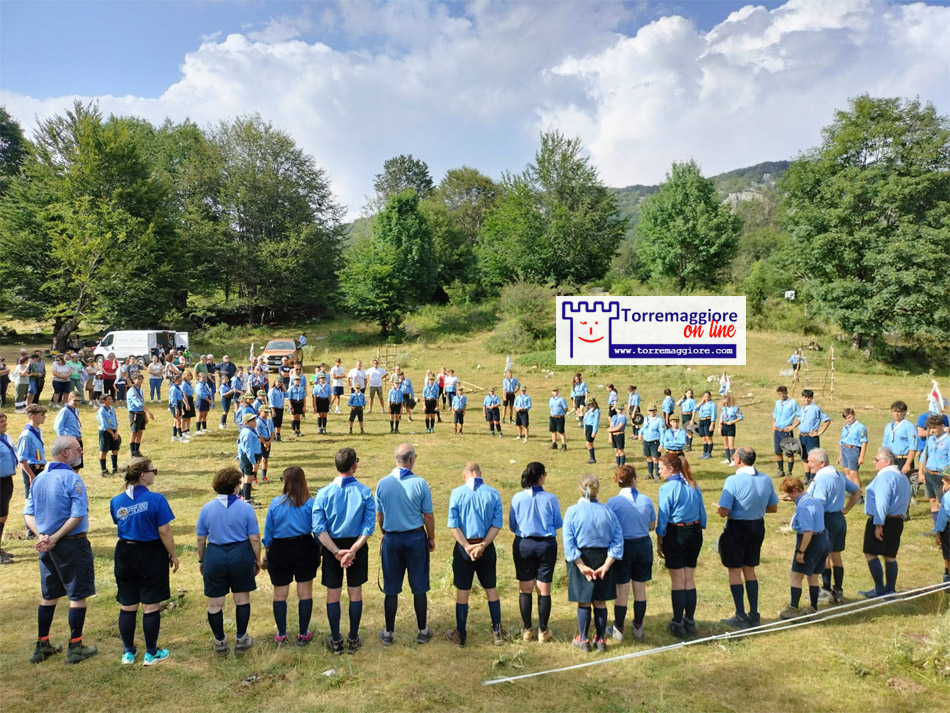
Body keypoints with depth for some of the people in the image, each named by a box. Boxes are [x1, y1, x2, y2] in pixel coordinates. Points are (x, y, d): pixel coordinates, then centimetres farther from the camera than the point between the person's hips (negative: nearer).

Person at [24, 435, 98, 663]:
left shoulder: (38, 478, 6)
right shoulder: (71, 478, -18)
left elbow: (28, 513, 6)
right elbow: (78, 515, -23)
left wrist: (41, 536, -5)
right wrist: (55, 538, -13)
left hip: (47, 546, 8)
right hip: (72, 544, -7)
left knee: (48, 595, 19)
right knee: (78, 596, 5)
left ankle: (42, 645, 28)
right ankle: (75, 647, 11)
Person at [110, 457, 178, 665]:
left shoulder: (116, 502, -1)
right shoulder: (156, 499, -18)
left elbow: (120, 525, 13)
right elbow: (164, 532, -15)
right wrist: (173, 555, -3)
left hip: (125, 554, 5)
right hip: (151, 554, -5)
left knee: (127, 606, 16)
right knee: (151, 606, 7)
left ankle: (128, 653, 27)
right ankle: (151, 653, 16)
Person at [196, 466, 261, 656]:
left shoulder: (207, 508, -4)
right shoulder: (245, 508, -11)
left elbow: (201, 539, 3)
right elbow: (254, 538, -8)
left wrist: (201, 560, 17)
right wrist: (257, 560, 6)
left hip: (214, 557, 1)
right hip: (240, 555, -1)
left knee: (215, 603, 15)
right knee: (242, 599, 16)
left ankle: (220, 642, 27)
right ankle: (241, 640, 25)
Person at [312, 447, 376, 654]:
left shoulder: (323, 493, -11)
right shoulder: (365, 492, -12)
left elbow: (319, 527, -15)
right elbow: (369, 526, -16)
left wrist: (336, 551, -16)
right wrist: (353, 550, -18)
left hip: (332, 546, 0)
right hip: (357, 545, 0)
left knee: (333, 594, 12)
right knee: (355, 592, 13)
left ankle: (335, 641, 23)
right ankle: (353, 639, 23)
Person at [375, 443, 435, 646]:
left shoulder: (383, 483, -6)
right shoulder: (420, 483, -13)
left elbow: (379, 516, 5)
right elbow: (428, 516, -7)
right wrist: (431, 539, 8)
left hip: (391, 539, 2)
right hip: (416, 538, -2)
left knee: (391, 589, 12)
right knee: (419, 588, 11)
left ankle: (388, 633, 22)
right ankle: (423, 632, 22)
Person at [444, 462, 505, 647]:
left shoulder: (457, 493, -8)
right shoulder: (493, 494, -4)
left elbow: (453, 525, -11)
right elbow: (497, 524, -9)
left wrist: (467, 547, -13)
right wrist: (483, 545, -13)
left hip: (463, 548, -1)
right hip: (487, 548, 1)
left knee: (463, 592, 9)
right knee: (492, 590, 16)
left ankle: (460, 635, 21)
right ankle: (497, 632, 23)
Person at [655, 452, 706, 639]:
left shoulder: (667, 488, -14)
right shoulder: (693, 486, 5)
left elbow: (663, 518, -12)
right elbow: (702, 513, 10)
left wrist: (659, 542, -4)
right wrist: (698, 531, 19)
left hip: (675, 534, -6)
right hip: (694, 533, 6)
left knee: (677, 580, 3)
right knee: (690, 579, 12)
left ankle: (678, 624, 11)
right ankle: (690, 623, 19)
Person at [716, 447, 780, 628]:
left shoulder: (733, 481, -21)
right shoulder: (766, 479, -2)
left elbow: (724, 512, -22)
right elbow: (773, 508, 7)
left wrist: (718, 507, 0)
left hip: (737, 527, -6)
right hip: (758, 527, 6)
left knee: (735, 571, 6)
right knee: (749, 570, 19)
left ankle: (740, 616, 11)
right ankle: (754, 615, 23)